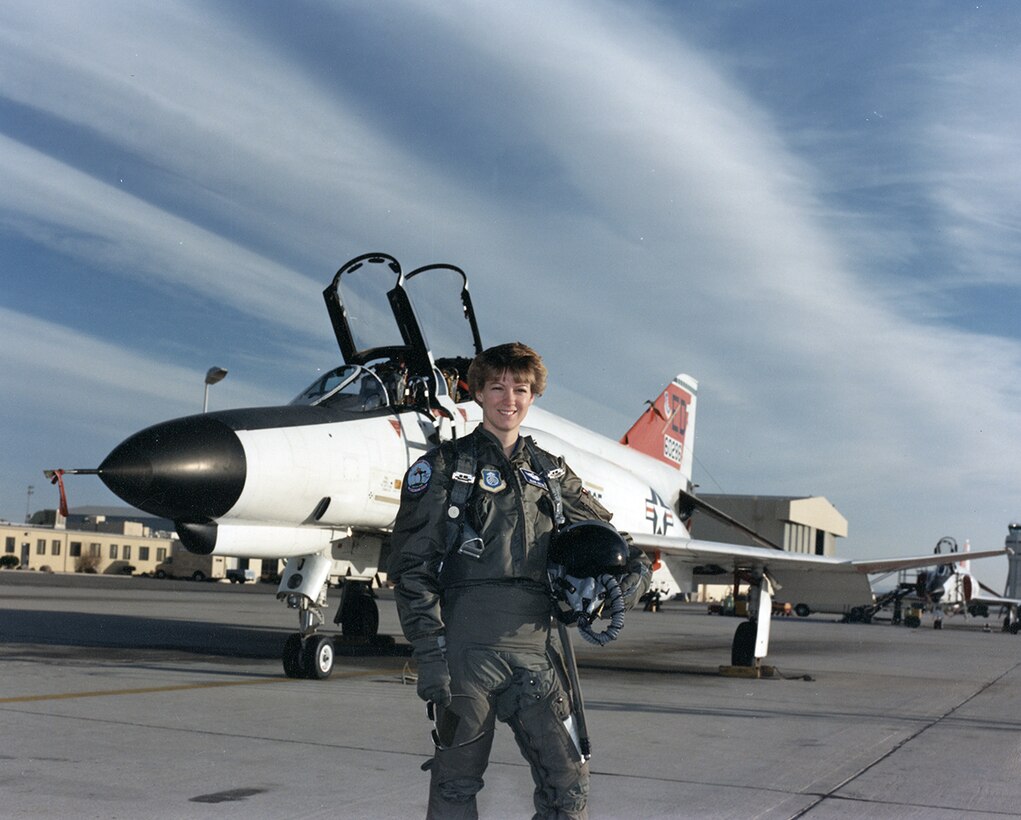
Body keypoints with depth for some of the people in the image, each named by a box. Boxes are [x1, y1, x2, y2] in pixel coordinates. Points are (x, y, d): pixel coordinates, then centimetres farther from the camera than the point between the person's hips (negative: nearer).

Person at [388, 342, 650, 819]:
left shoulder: (552, 474, 16)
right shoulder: (445, 467, 3)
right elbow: (411, 566, -3)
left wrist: (635, 571, 1)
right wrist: (429, 654, -11)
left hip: (536, 649, 4)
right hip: (467, 647, -3)